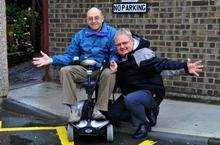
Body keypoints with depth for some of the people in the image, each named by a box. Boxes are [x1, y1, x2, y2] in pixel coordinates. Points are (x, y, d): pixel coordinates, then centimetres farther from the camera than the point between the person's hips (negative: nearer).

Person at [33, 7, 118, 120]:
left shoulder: (111, 33, 2)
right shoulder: (80, 35, 11)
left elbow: (115, 53, -4)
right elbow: (69, 56, 8)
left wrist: (113, 62, -29)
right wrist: (51, 60, -5)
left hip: (103, 68, -3)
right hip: (84, 70, 3)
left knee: (109, 73, -35)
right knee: (65, 70, -21)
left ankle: (99, 109, -25)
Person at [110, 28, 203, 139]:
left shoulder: (141, 54, -20)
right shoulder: (121, 56, 4)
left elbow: (162, 64, -33)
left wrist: (184, 67, -48)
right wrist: (114, 69, -12)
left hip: (151, 93, -9)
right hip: (131, 94, 9)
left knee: (130, 100, -36)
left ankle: (143, 126, -10)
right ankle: (146, 112, 17)